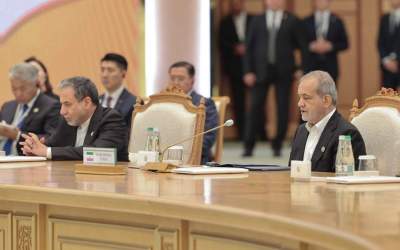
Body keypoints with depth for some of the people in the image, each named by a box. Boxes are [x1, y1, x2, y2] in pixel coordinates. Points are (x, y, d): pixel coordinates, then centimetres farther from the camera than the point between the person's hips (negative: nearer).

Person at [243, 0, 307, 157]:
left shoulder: (292, 21, 5)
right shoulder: (257, 21, 8)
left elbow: (302, 46, 5)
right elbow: (249, 47, 7)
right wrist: (248, 71, -1)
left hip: (284, 72, 0)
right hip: (261, 70, 0)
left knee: (283, 109, 1)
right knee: (255, 107, -3)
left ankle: (277, 146, 13)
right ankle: (248, 146, 1)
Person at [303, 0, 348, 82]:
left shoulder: (337, 21, 7)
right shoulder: (306, 22, 7)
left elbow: (344, 44, 5)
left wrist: (330, 46, -10)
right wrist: (311, 46, -12)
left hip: (330, 66, 0)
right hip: (310, 66, 0)